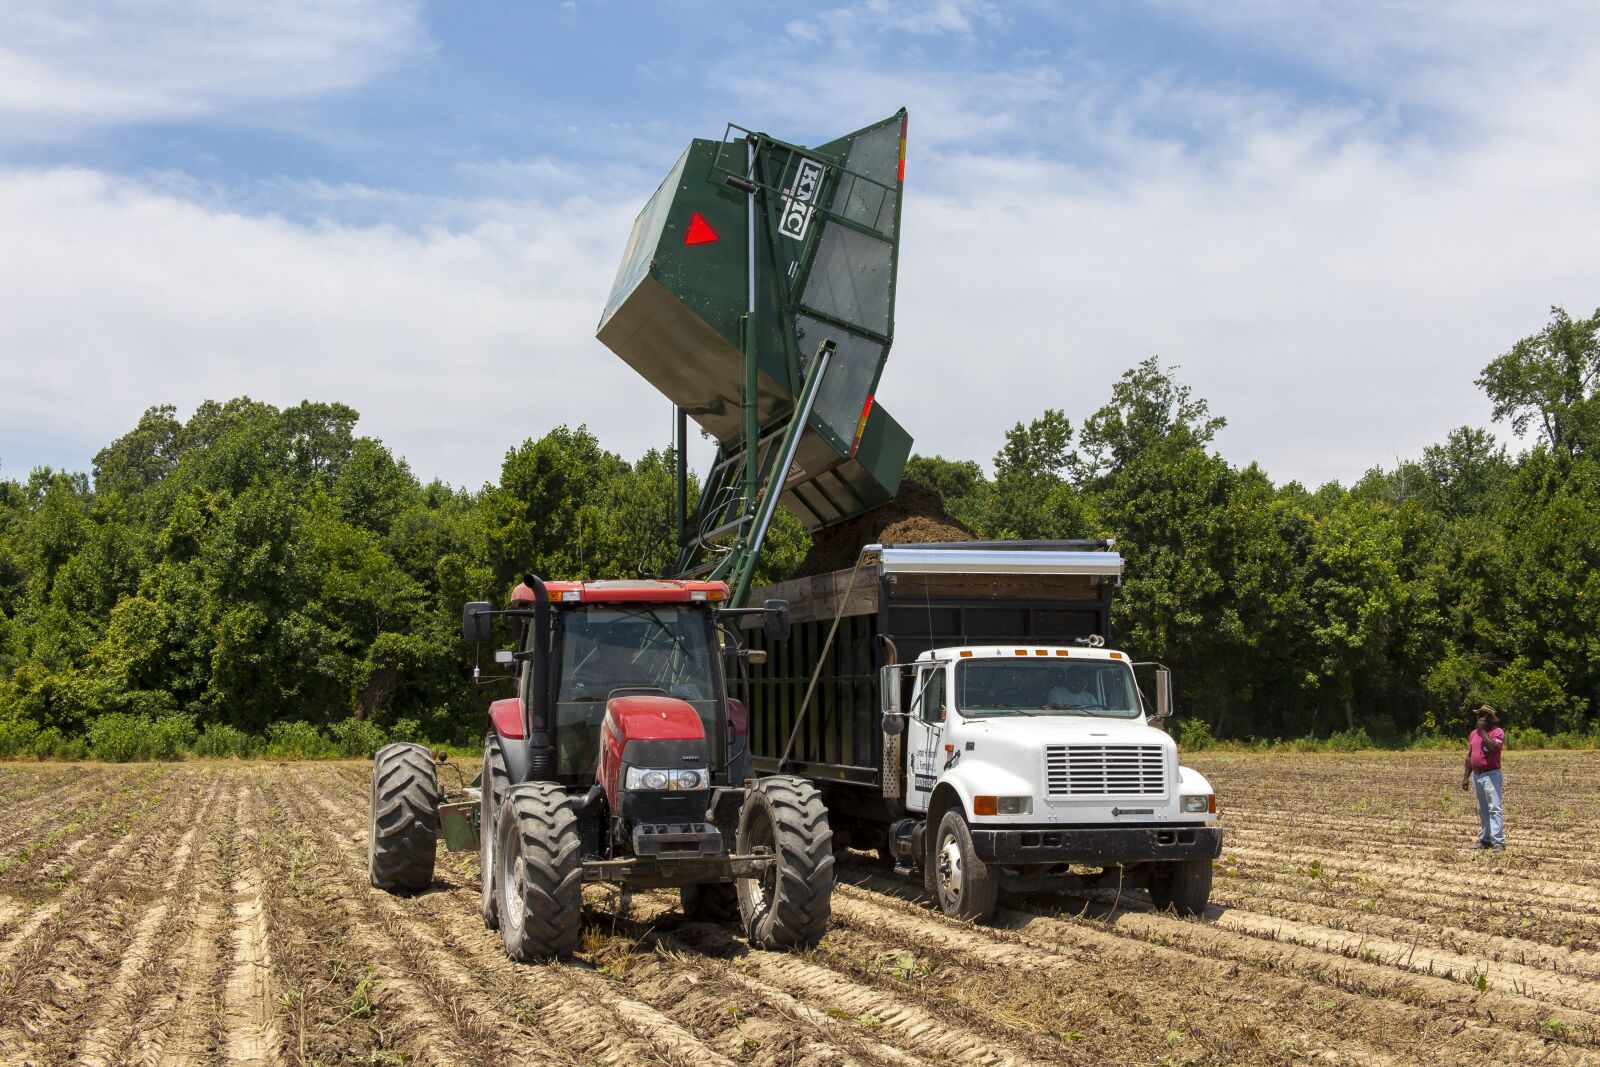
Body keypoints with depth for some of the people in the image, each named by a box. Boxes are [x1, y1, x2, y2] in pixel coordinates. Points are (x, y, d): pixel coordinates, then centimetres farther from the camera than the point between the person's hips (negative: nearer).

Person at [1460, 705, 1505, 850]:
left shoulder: (1497, 732, -7)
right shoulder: (1474, 734, 14)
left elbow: (1493, 747, -26)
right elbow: (1469, 756, 17)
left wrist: (1483, 732, -18)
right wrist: (1465, 777, 14)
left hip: (1491, 775, -7)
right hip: (1476, 775, 7)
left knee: (1495, 808, -12)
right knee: (1482, 810, 12)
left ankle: (1498, 842, -15)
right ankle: (1484, 839, 17)